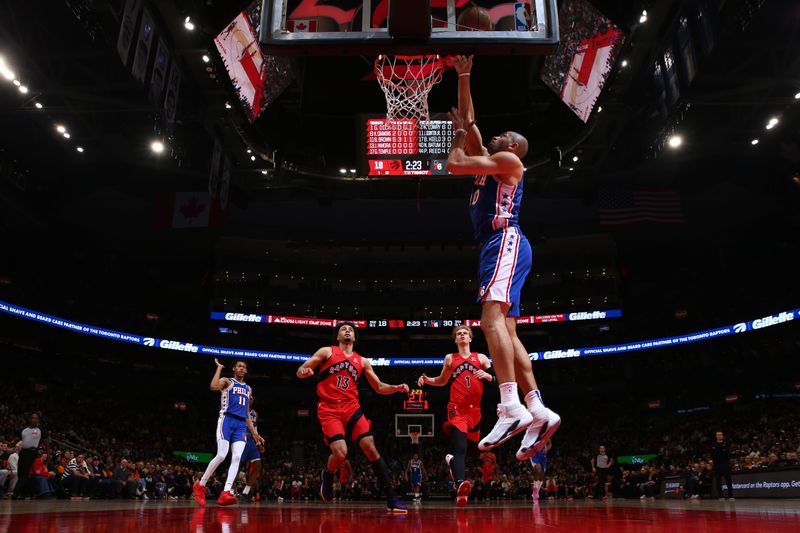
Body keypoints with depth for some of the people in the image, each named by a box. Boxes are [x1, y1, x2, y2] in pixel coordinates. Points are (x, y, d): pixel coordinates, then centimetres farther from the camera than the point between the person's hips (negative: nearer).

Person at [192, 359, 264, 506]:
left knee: (237, 458, -11)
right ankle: (200, 485, 7)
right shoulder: (227, 381, 6)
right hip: (227, 420, -5)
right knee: (221, 456, -13)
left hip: (241, 425, 5)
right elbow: (213, 386, -20)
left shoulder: (248, 388, 24)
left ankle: (225, 493, -17)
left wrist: (254, 433, 21)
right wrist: (219, 367, -9)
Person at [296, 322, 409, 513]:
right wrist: (304, 371, -25)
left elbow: (379, 387, 17)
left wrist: (396, 388, -3)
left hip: (352, 409, 3)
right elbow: (300, 371, 0)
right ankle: (327, 475, 17)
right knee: (340, 453, -21)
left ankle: (391, 499, -5)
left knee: (371, 448, -10)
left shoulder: (362, 361, 14)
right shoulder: (327, 352, 5)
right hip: (329, 410, -3)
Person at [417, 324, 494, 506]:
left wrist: (488, 376, -16)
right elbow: (442, 380, 25)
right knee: (460, 448, -21)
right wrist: (427, 380, 7)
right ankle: (460, 484, -39)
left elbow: (497, 379, 6)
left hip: (475, 409, 3)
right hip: (457, 408, -2)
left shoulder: (480, 358, 11)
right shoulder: (450, 358, 13)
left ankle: (452, 459, 46)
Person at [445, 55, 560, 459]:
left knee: (492, 317, -26)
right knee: (505, 329, 0)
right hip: (497, 247, 9)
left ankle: (512, 408, -34)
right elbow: (467, 117, 35)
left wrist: (460, 135, 15)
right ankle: (538, 412, -4)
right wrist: (463, 76, 37)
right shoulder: (490, 161, 30)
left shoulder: (508, 160, 6)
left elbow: (454, 165, -5)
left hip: (505, 242, -9)